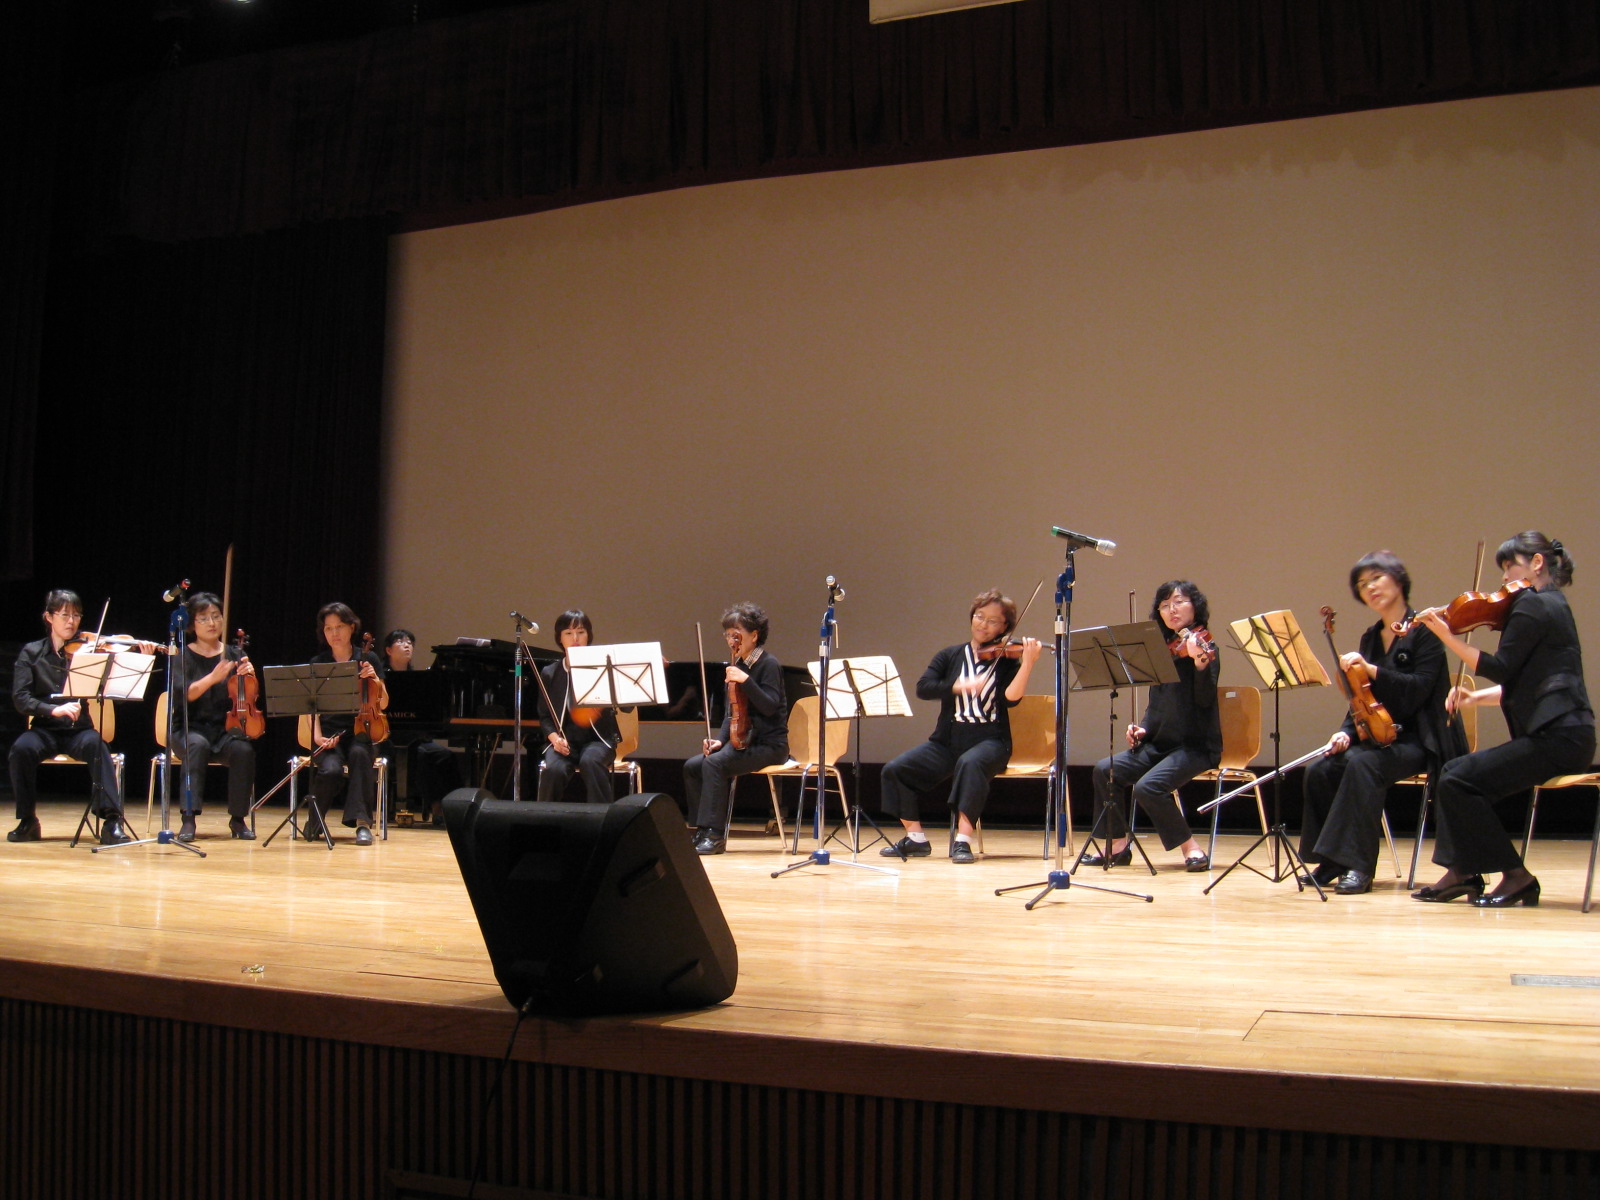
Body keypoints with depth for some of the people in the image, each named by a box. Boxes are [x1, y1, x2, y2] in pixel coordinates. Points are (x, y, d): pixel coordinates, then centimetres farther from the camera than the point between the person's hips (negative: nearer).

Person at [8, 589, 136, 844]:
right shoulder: (32, 653, 6)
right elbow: (20, 699, -6)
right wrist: (53, 709, -24)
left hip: (79, 730, -1)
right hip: (45, 730, 1)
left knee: (96, 744, -34)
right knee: (22, 747, -31)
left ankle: (111, 822, -33)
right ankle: (28, 821, -11)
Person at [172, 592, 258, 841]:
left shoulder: (233, 655, 9)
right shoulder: (184, 657, 1)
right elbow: (184, 695, -16)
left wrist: (249, 677, -18)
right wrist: (212, 678, -32)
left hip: (226, 728, 2)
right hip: (190, 728, -2)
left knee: (244, 749, -30)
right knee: (198, 745, -35)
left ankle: (238, 818, -16)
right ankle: (188, 819, -34)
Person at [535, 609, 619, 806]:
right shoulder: (549, 674, 10)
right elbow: (544, 716, 11)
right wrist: (554, 737, -10)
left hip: (598, 739, -1)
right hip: (565, 742, 1)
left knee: (589, 761, -36)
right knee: (554, 769, -31)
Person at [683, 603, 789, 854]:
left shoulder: (769, 665, -10)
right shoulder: (737, 665, 13)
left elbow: (770, 707, -21)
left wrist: (745, 681, -28)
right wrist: (720, 739, 1)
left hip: (769, 745, -8)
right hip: (741, 740, 8)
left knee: (714, 763, -29)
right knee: (692, 766, -8)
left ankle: (715, 834, -24)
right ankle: (702, 831, -2)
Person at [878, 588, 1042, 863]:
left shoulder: (1007, 659, 2)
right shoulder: (951, 655, 11)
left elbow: (1011, 697, -15)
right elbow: (923, 688, -4)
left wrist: (1028, 663, -27)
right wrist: (959, 686, -19)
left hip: (989, 741, -4)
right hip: (948, 740, 4)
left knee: (970, 763, -38)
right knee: (895, 769, -15)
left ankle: (963, 840, -33)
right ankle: (916, 838, -2)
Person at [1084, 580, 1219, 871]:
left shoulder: (1204, 647, -7)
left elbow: (1205, 699, -21)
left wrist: (1200, 663, -37)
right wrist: (1143, 728, 2)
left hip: (1196, 746, -7)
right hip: (1160, 743, 7)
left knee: (1148, 786, -28)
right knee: (1105, 770, -10)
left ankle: (1192, 848, -11)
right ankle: (1118, 846, 1)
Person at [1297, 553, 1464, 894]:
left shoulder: (1424, 631, -6)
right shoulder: (1370, 638, 13)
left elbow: (1419, 690, -17)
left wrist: (1372, 670, -28)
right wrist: (1346, 732, -4)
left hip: (1418, 740, -6)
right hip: (1378, 735, 7)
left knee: (1362, 763, -34)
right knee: (1319, 770, -18)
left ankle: (1359, 865, -30)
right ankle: (1331, 861, -8)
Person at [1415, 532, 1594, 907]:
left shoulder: (1531, 604, -10)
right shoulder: (1552, 604, 21)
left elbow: (1501, 668, -16)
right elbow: (1520, 682, 20)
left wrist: (1446, 634, -14)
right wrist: (1477, 696, 7)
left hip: (1557, 739, -11)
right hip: (1563, 735, 11)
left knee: (1458, 781, -14)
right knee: (1455, 773, 11)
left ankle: (1515, 876, -6)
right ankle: (1462, 872, 6)